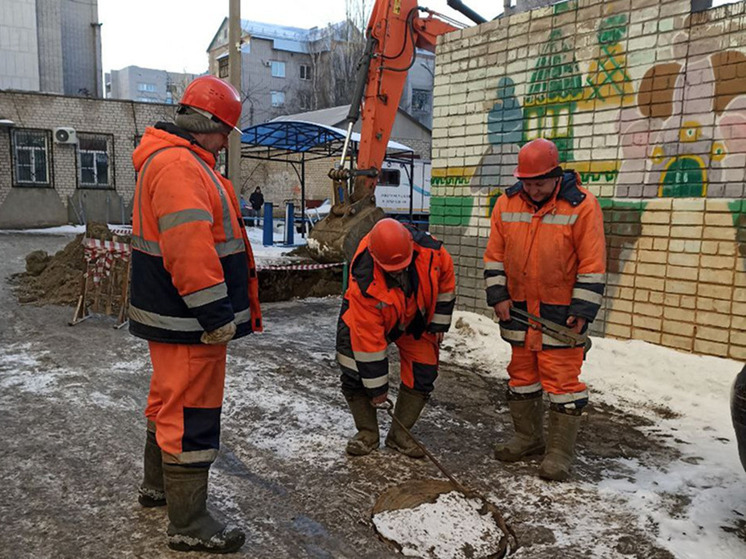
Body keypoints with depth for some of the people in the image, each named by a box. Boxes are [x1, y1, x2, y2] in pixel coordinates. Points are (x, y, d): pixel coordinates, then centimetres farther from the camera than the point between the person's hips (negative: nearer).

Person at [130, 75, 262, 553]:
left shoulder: (175, 160, 19)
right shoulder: (179, 165, -18)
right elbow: (190, 247, -28)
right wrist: (215, 314, -24)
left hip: (175, 315, 11)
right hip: (188, 320, -11)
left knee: (171, 400, 23)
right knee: (191, 412, -3)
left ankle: (158, 485, 41)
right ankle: (189, 524, 10)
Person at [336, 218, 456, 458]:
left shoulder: (431, 251, -32)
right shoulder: (364, 284, -40)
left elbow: (446, 279, -7)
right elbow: (369, 339, -32)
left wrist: (439, 322, -3)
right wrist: (377, 386, -24)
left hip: (416, 320, 3)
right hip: (366, 319, -3)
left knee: (422, 374, -3)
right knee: (354, 375, -10)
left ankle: (399, 434, 13)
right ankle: (367, 433, 10)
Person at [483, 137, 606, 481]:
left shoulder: (582, 205, -11)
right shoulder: (507, 204, 1)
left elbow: (592, 264, -10)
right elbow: (495, 254, 8)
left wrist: (582, 310, -11)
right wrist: (498, 295, 0)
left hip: (562, 310, -5)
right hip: (519, 307, 5)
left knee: (562, 379, -1)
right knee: (522, 373, 14)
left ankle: (560, 452, 12)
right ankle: (528, 438, 31)